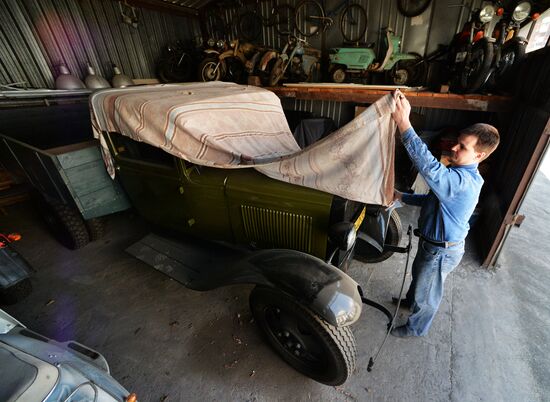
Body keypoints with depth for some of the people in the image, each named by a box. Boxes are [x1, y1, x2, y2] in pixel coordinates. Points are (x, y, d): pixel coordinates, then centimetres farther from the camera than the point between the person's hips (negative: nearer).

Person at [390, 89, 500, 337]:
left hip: (442, 250, -9)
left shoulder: (463, 182, -34)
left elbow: (430, 167, -52)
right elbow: (433, 199, 13)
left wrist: (404, 123, -55)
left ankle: (416, 328, 41)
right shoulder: (460, 174, 0)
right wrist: (402, 197, 4)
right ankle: (411, 301, 60)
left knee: (427, 292, 15)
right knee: (418, 274, 32)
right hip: (431, 240, 9)